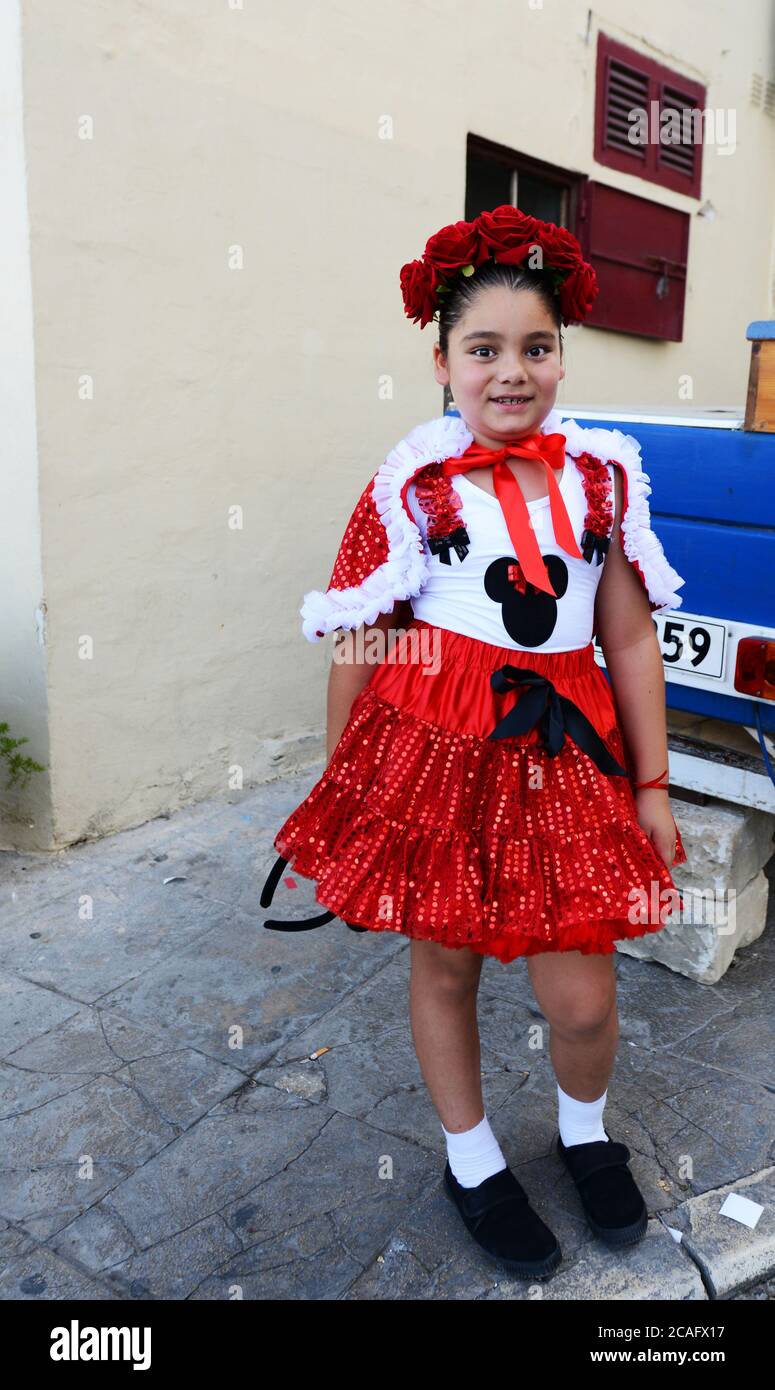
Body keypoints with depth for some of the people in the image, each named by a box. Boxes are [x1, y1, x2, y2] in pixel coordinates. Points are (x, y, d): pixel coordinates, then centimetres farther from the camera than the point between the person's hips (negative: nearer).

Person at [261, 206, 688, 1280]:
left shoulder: (602, 475, 2)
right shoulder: (411, 483, -5)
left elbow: (631, 640, 5)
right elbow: (358, 643, -2)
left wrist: (652, 783, 6)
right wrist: (342, 791, 2)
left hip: (563, 748, 2)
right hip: (439, 745, -1)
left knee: (582, 996, 4)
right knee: (444, 960, 13)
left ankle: (586, 1129, 41)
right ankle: (473, 1160, 40)